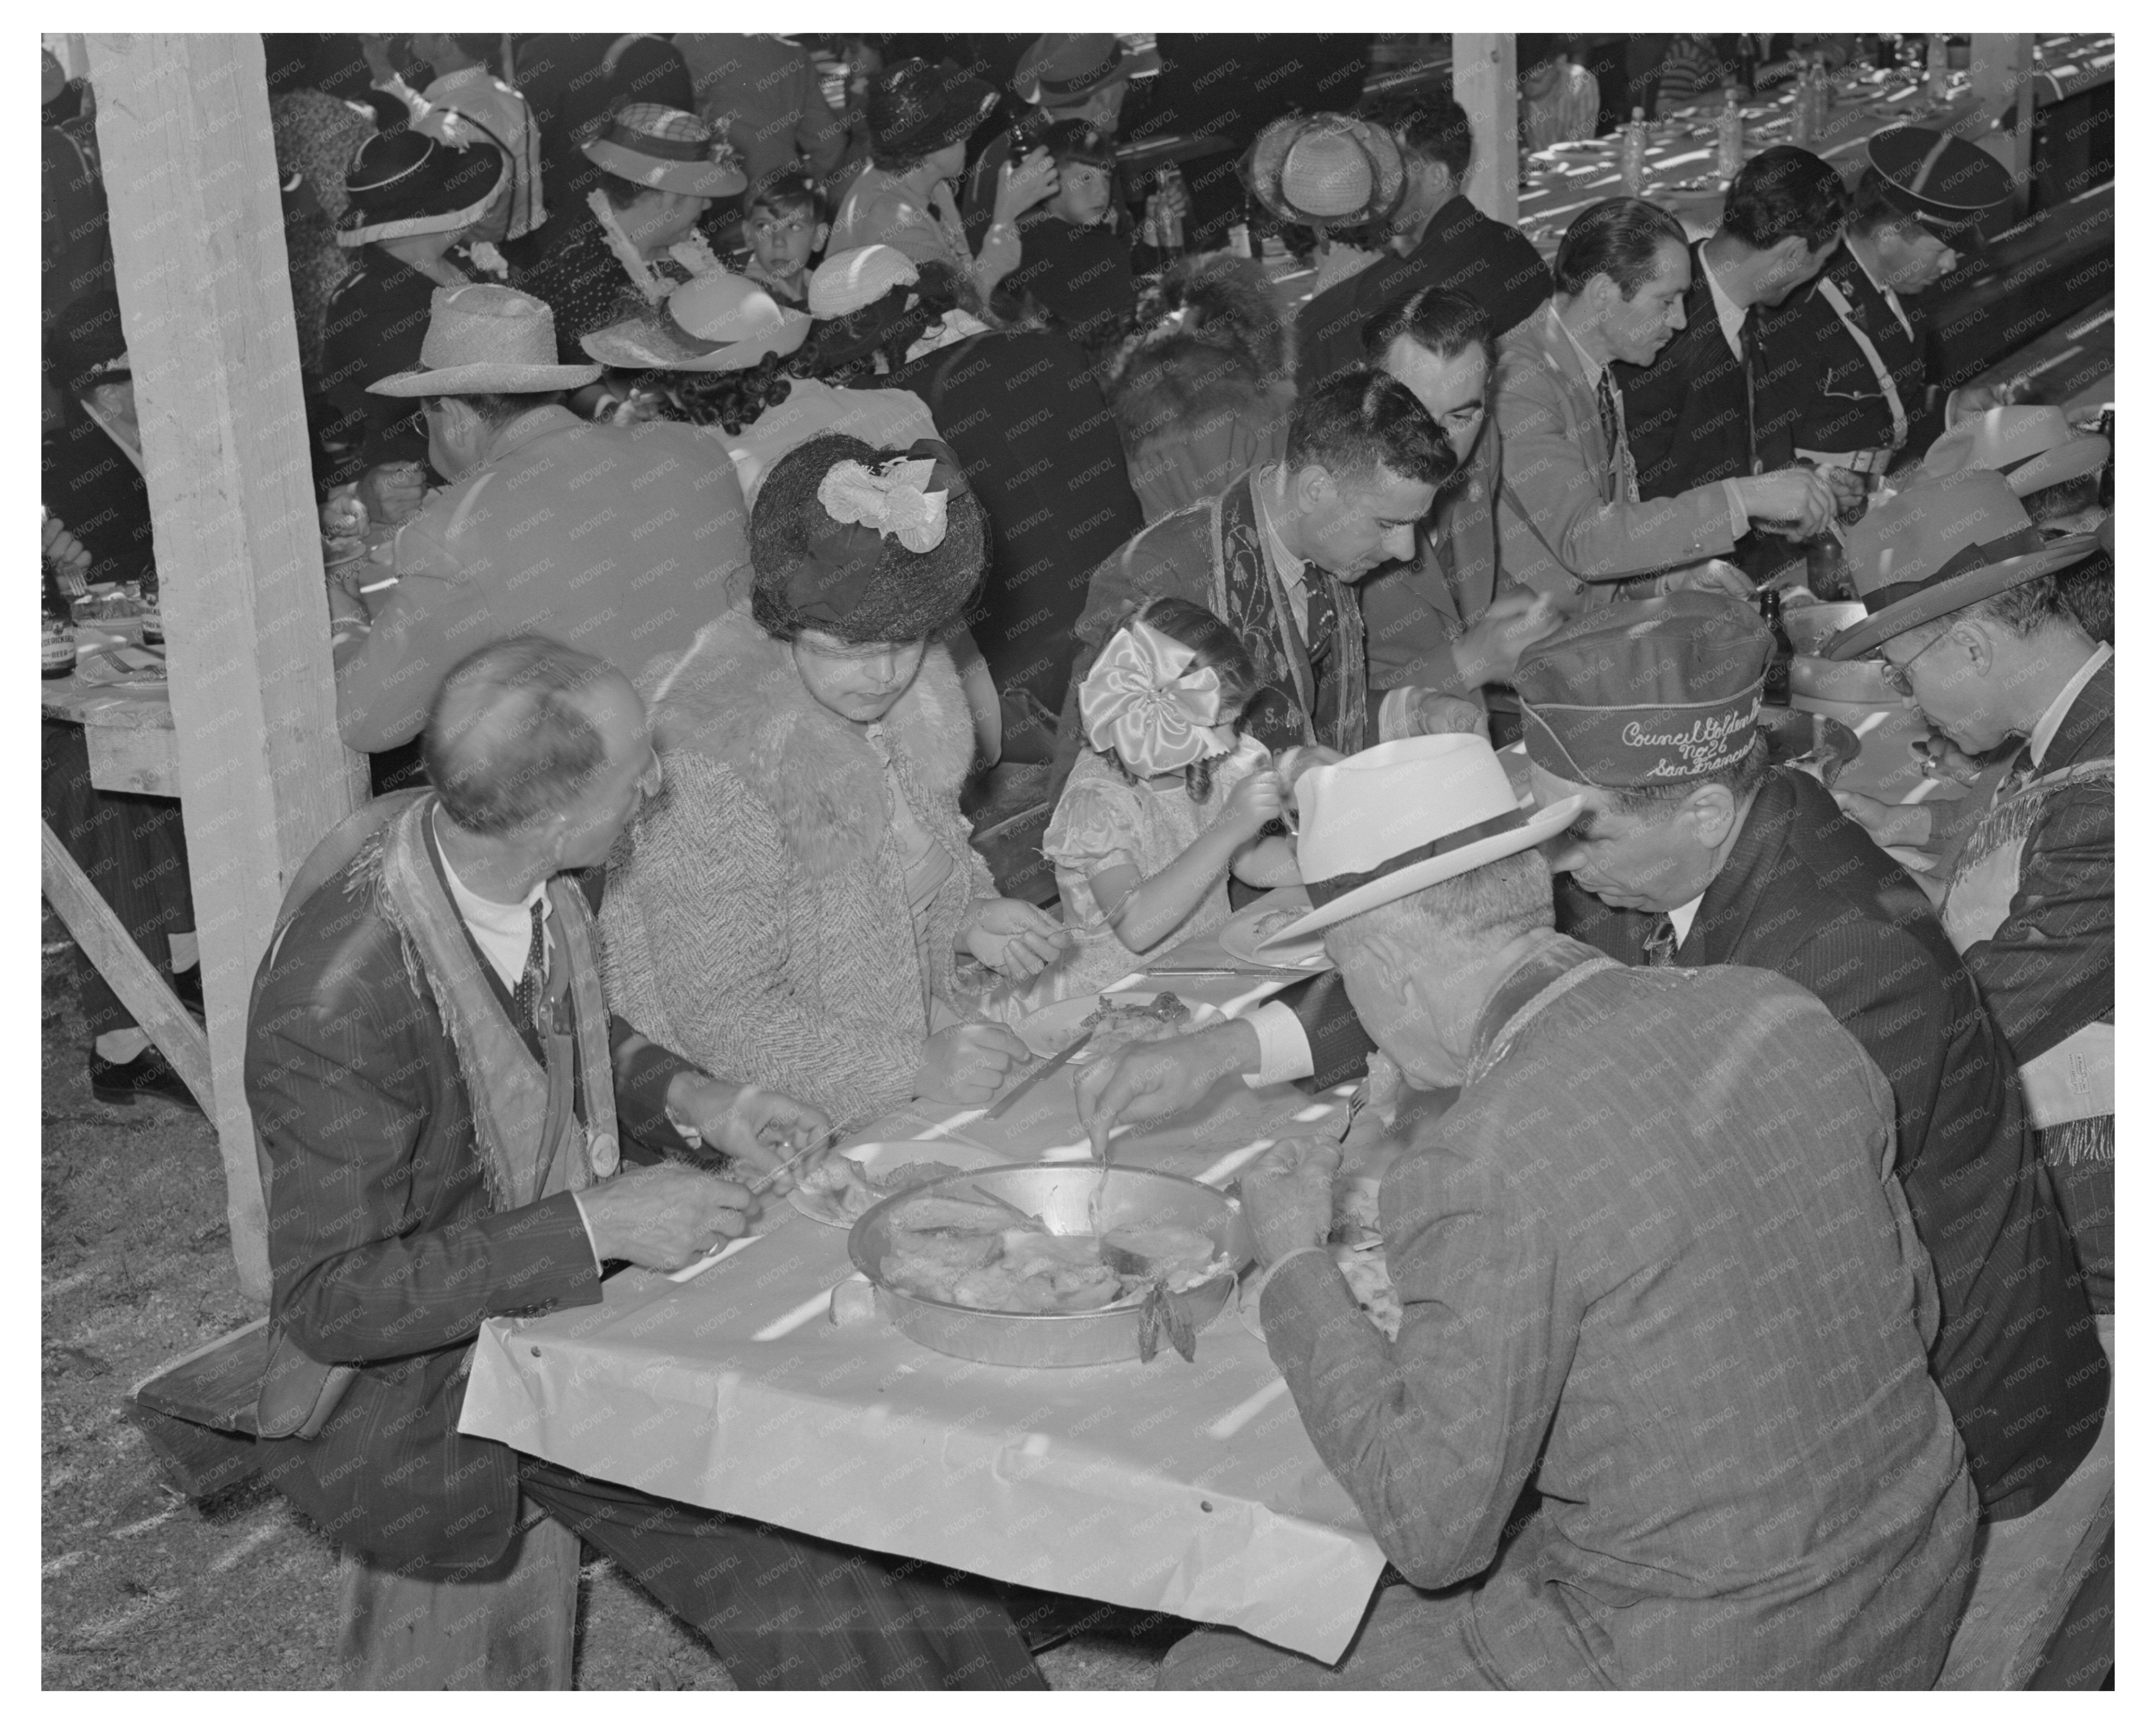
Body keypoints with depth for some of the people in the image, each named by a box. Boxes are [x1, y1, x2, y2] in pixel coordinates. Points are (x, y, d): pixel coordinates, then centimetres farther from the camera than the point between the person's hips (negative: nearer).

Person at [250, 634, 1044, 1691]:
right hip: (417, 1382, -7)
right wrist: (594, 1226, -29)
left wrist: (691, 1102, -4)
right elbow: (327, 1302, -25)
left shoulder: (521, 874, -9)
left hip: (584, 1256, 7)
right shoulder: (335, 1008, -31)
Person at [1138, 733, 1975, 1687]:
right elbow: (1910, 1307, 8)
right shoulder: (1778, 1011, -4)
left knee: (1212, 1676, 7)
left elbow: (1433, 1527, -19)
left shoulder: (1478, 1171, -25)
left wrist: (1295, 1265, -8)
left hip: (1696, 1667, -7)